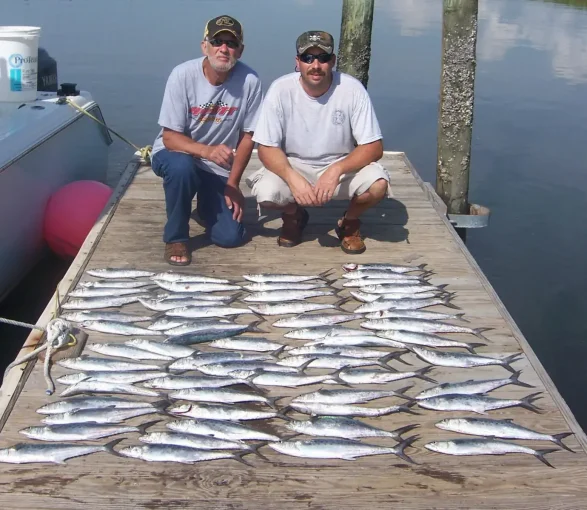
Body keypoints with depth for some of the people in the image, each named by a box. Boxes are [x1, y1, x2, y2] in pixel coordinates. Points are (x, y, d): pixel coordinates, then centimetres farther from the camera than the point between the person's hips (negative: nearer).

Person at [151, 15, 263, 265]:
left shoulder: (249, 81, -18)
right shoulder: (183, 75, -22)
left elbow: (247, 136, -7)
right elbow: (170, 137, -21)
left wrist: (232, 183, -7)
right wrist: (206, 151, -39)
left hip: (218, 168, 2)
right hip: (174, 154, -2)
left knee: (230, 236, -7)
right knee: (182, 166, -38)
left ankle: (207, 203, 29)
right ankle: (175, 236, -12)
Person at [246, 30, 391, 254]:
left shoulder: (352, 89, -19)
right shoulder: (280, 90, -18)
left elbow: (373, 147, -17)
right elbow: (267, 148, -15)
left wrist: (336, 170, -34)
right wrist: (293, 178, -34)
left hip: (343, 167, 0)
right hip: (293, 166, 0)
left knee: (378, 184, -29)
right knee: (266, 192, -29)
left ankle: (350, 222, 7)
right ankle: (293, 217, 10)